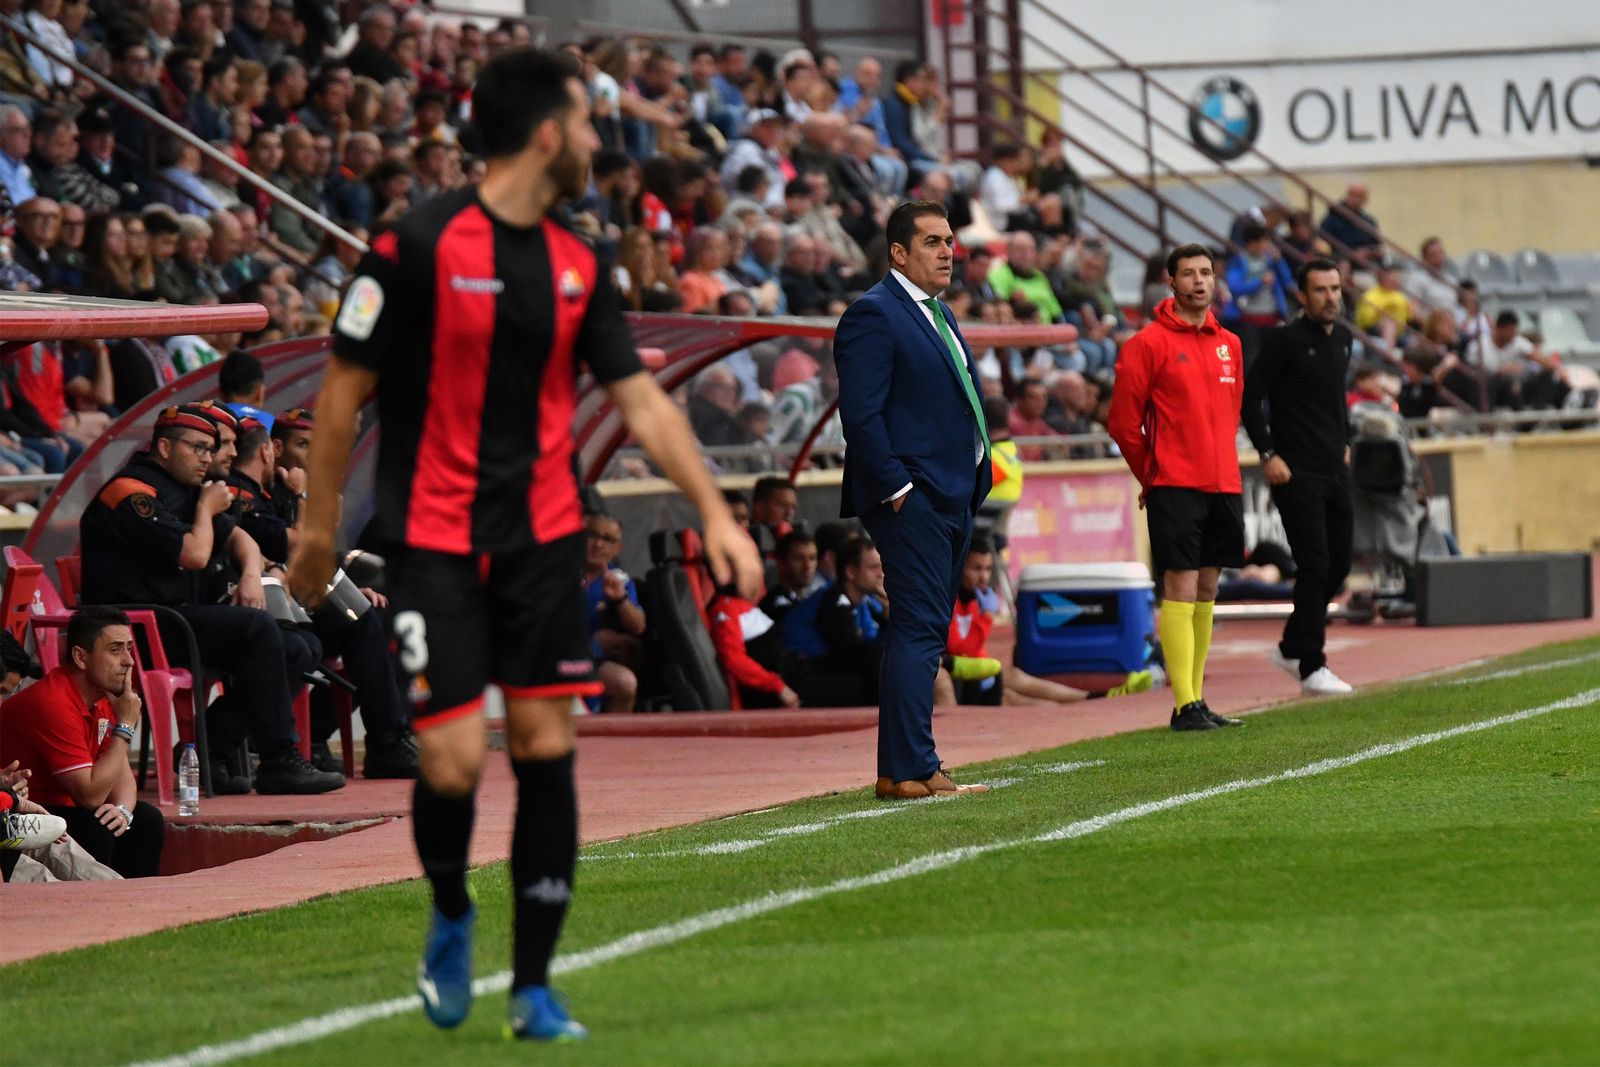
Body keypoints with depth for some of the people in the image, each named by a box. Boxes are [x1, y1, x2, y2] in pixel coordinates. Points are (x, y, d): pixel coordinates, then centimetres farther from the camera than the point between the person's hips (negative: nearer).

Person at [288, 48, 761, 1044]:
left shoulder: (576, 267, 7)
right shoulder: (420, 245, -11)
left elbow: (643, 400, 11)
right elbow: (346, 388, -4)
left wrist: (717, 515, 3)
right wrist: (320, 526, -1)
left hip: (544, 535, 5)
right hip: (434, 541, -5)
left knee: (546, 746, 1)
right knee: (454, 759, -11)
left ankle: (534, 986, 9)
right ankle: (450, 914, 21)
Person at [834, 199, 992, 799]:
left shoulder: (937, 314, 20)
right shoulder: (874, 315, -10)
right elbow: (861, 414, -17)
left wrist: (973, 484, 16)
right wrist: (896, 489, -19)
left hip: (952, 500, 10)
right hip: (912, 500, -10)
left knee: (924, 633, 10)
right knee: (919, 631, -12)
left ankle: (903, 768, 12)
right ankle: (910, 770, -12)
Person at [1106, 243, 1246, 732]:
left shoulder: (1229, 345, 14)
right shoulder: (1148, 343, -6)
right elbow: (1123, 421, -5)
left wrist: (1220, 463, 15)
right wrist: (1152, 477, 1)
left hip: (1223, 485, 7)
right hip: (1174, 486, -7)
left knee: (1207, 590, 10)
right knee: (1180, 589, -9)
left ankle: (1197, 698, 15)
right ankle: (1184, 705, -10)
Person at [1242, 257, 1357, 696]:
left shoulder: (1343, 338, 12)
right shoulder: (1285, 340, -11)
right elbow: (1251, 396, -11)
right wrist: (1268, 454, -15)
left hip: (1335, 470, 8)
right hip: (1297, 473, -8)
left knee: (1339, 564, 10)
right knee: (1315, 565, -10)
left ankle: (1293, 647, 25)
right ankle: (1311, 668, -6)